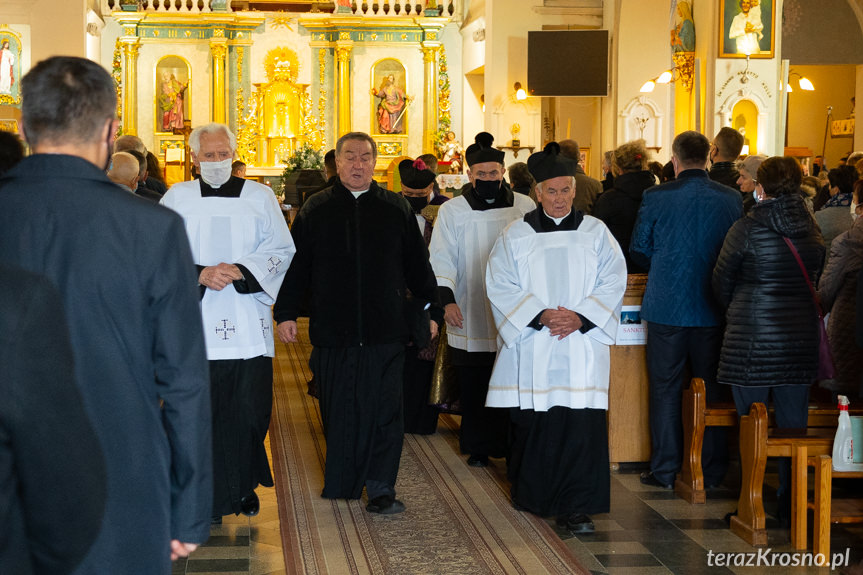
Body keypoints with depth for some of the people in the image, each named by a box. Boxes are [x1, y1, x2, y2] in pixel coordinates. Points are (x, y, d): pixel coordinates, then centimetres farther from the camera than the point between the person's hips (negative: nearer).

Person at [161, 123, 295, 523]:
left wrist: (240, 271, -11)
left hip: (248, 323, 1)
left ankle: (244, 485, 20)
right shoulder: (177, 198, 6)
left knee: (249, 409, 2)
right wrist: (200, 274, -15)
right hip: (195, 322, -1)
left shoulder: (259, 197, 8)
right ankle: (209, 497, 7)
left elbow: (282, 250, 4)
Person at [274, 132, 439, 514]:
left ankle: (380, 488, 1)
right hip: (332, 330, 1)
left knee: (384, 411, -3)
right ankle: (341, 483, 22)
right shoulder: (316, 209, 5)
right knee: (337, 412, 8)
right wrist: (286, 313, 2)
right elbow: (296, 265, 7)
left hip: (385, 330, 0)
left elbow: (417, 265, 11)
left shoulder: (397, 209, 7)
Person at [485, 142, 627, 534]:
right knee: (532, 423, 5)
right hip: (531, 348, 0)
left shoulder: (595, 233, 7)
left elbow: (613, 282, 2)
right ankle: (529, 492, 26)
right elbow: (500, 286, -2)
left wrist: (581, 318, -12)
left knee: (581, 426, -7)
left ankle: (575, 508, -5)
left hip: (581, 346, 0)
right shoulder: (516, 235, 5)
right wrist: (540, 315, -14)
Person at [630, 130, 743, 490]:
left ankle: (664, 469, 10)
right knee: (711, 389, 10)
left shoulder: (655, 198, -9)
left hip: (666, 307, -2)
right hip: (712, 309, 2)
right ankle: (712, 471, 16)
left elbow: (638, 250, 0)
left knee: (665, 389, 7)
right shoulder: (731, 200, -4)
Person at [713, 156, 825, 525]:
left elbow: (721, 282, 0)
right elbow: (816, 281, 14)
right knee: (793, 424, 9)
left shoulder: (747, 229, -10)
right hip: (802, 338, 4)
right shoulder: (812, 231, 3)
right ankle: (791, 504, 13)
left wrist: (735, 312, 19)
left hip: (753, 338, -4)